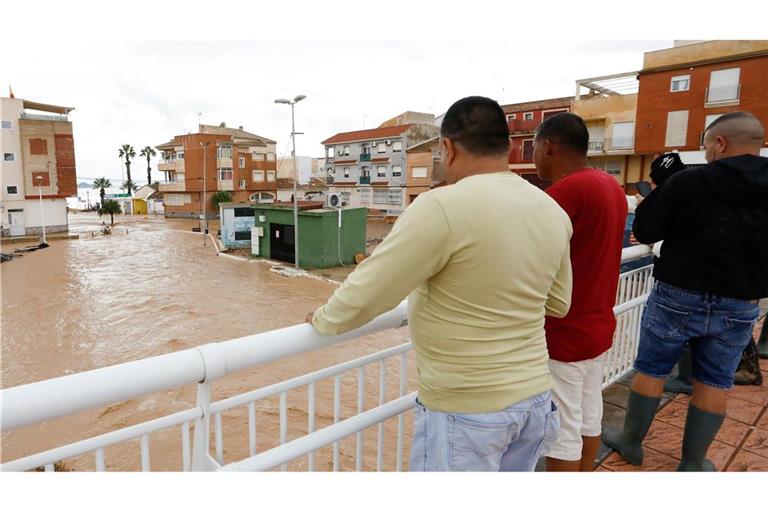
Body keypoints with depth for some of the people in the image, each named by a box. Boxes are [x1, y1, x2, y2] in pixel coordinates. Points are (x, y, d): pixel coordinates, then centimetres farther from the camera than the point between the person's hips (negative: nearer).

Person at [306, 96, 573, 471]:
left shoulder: (443, 207, -22)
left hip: (466, 411, -6)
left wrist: (324, 319, 2)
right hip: (535, 400, 7)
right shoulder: (553, 212, 1)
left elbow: (364, 295, -18)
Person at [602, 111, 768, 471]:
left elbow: (644, 232, -9)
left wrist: (663, 189, 5)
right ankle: (693, 464, 24)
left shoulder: (688, 182, -15)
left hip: (678, 297, -3)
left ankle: (631, 442, 26)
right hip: (739, 306, 4)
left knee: (650, 371, 11)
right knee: (713, 384, 13)